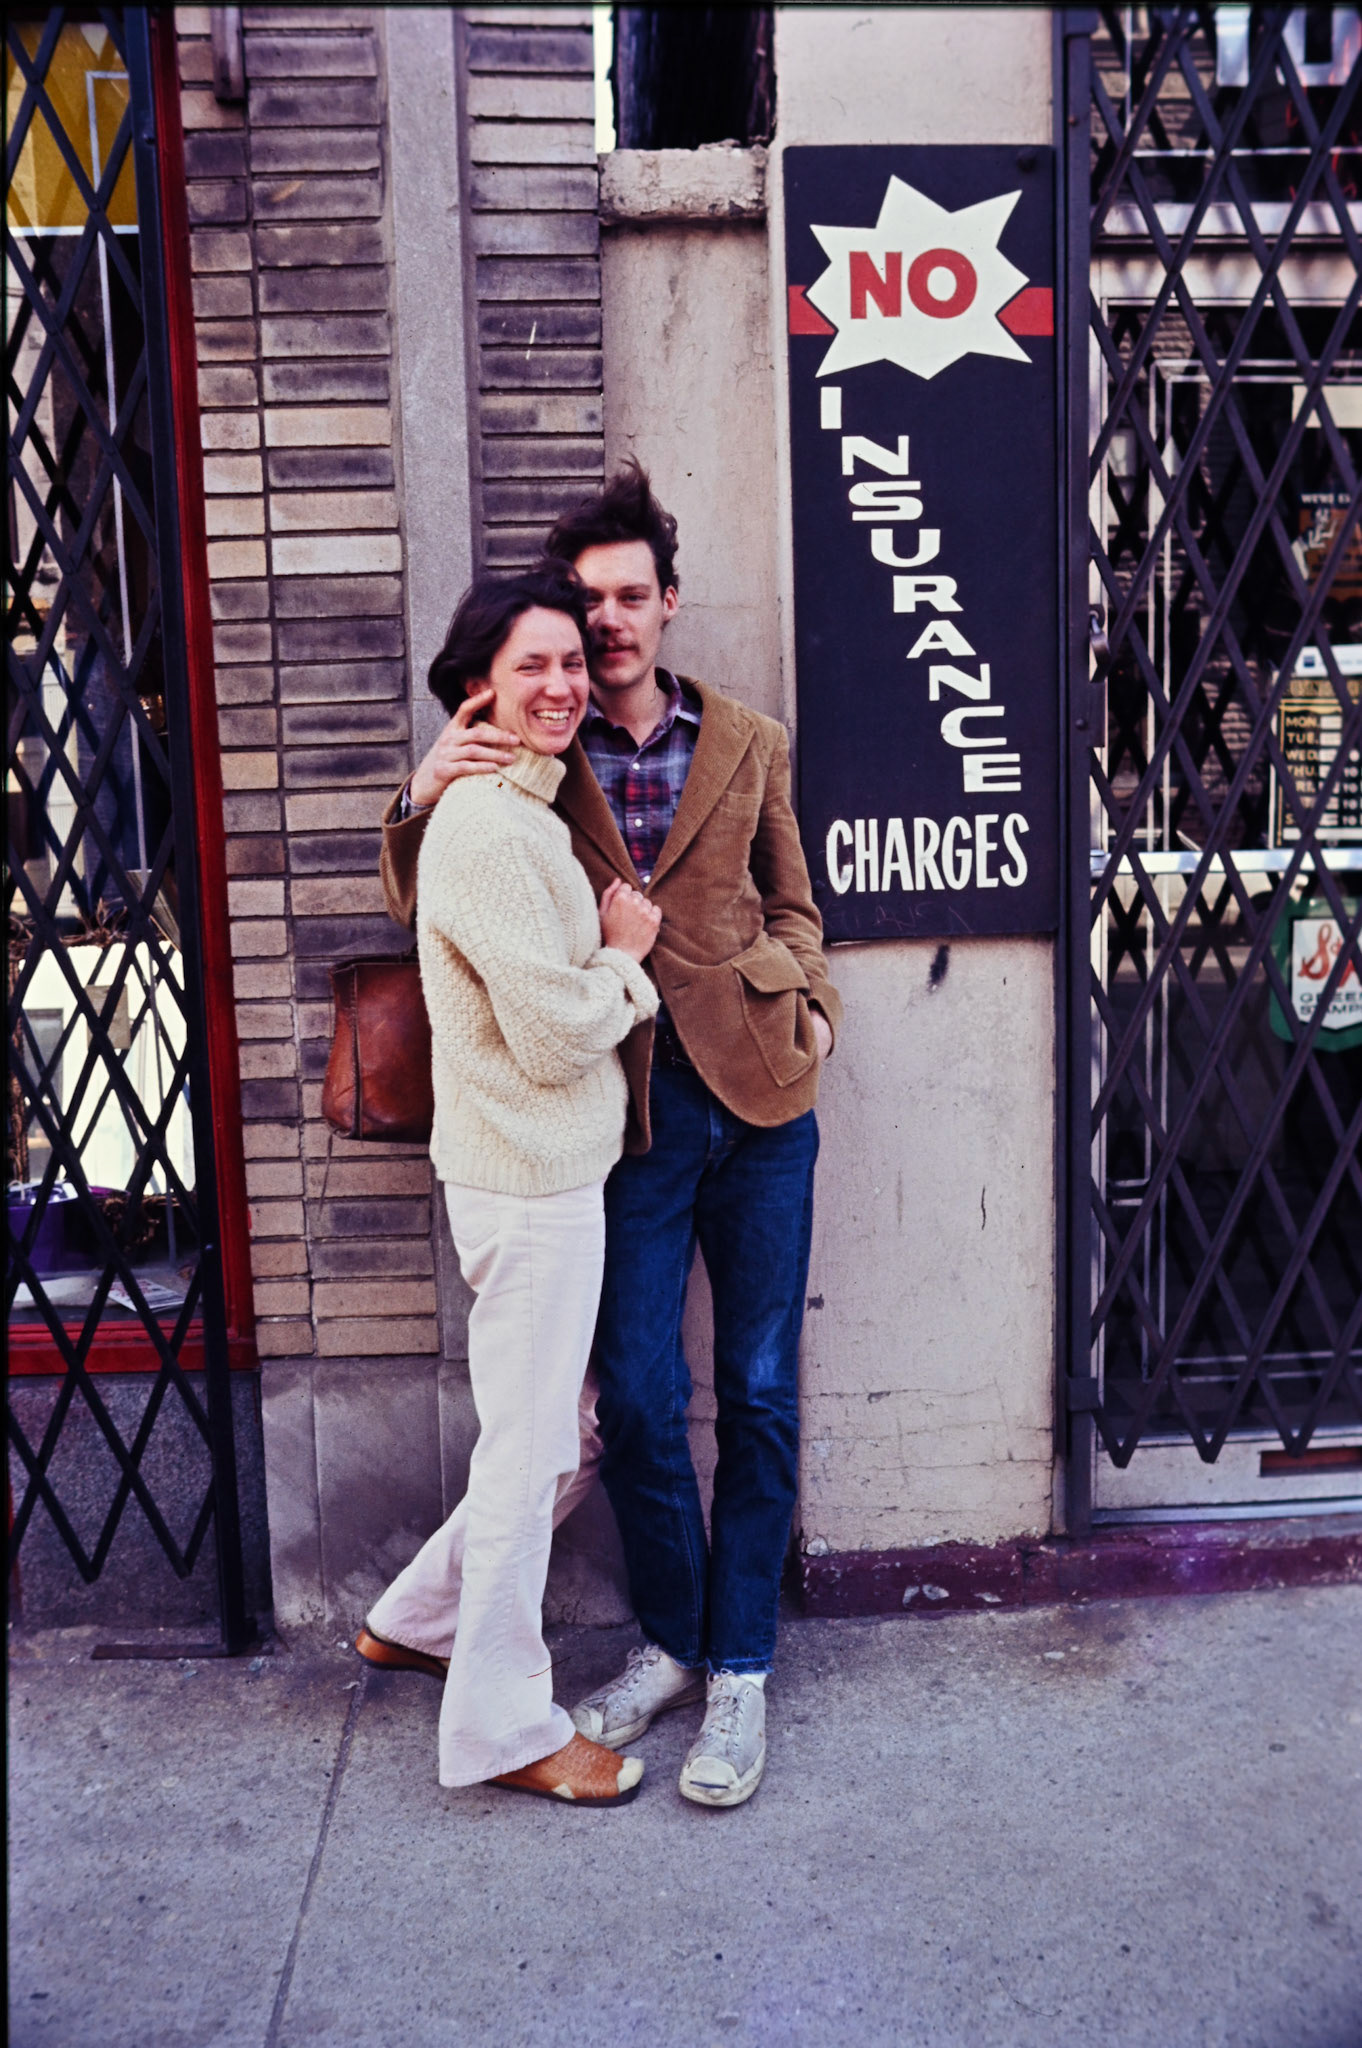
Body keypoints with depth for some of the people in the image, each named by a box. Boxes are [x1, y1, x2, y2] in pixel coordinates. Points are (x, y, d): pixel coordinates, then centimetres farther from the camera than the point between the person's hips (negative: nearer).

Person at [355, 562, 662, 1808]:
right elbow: (556, 1033, -21)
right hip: (529, 1188, -10)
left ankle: (418, 1620, 39)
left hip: (551, 1177, 10)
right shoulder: (488, 829, -19)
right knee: (529, 1455, 3)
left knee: (546, 1445, 21)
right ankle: (502, 1727, 21)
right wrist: (628, 957, -6)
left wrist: (615, 963, 6)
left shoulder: (526, 815, 14)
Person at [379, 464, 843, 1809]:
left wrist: (812, 1007, -1)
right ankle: (669, 1643, 28)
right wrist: (423, 799, -13)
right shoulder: (532, 758, 6)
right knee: (637, 1398, 5)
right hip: (626, 1104, -1)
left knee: (758, 1392, 6)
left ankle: (739, 1669, 21)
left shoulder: (749, 745, 10)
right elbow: (423, 907, 6)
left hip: (756, 1092, 1)